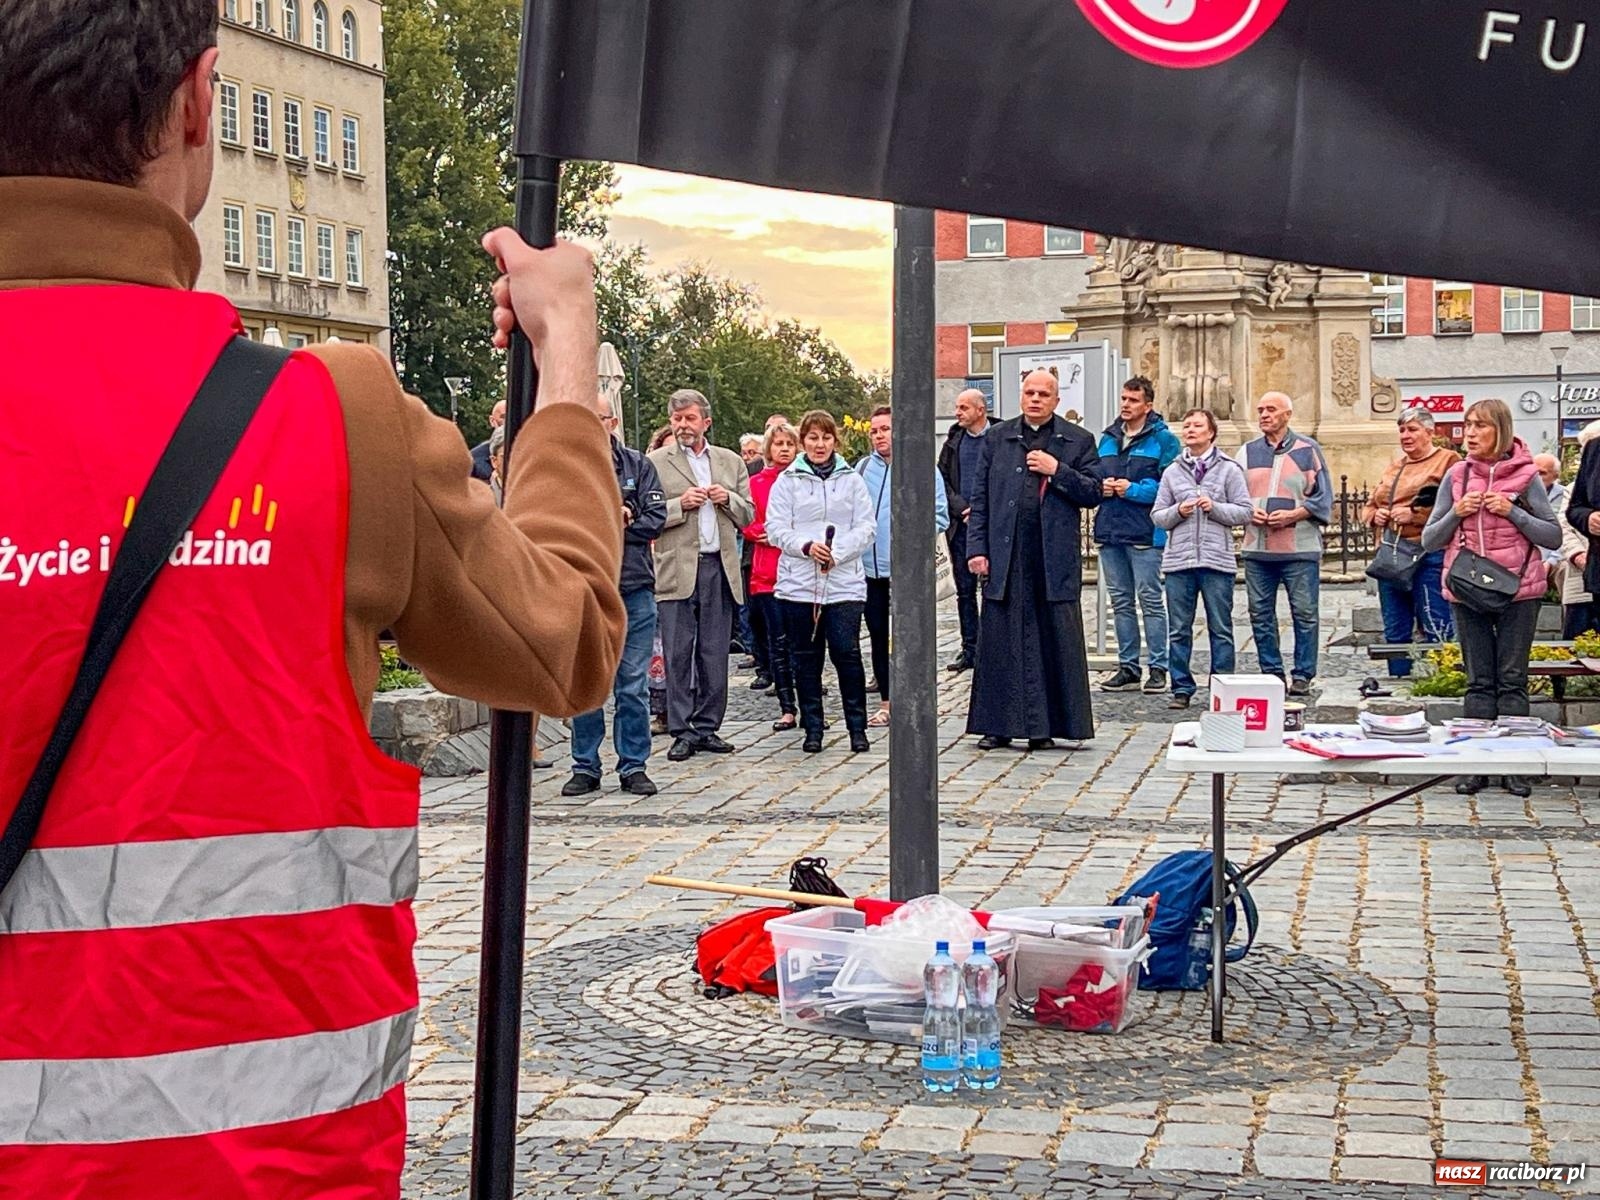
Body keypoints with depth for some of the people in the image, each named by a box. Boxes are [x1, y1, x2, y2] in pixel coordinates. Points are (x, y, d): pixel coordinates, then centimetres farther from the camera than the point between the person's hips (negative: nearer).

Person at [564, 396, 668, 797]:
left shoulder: (637, 465, 8)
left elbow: (656, 519, 0)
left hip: (634, 589, 0)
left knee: (633, 687, 3)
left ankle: (634, 767, 11)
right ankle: (585, 768, 15)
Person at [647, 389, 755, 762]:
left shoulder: (731, 462, 15)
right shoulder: (656, 463, 4)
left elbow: (747, 516, 15)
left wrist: (728, 499, -4)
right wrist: (681, 504, -14)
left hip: (720, 568, 3)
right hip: (677, 570, -3)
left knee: (715, 655, 6)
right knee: (678, 655, -2)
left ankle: (707, 727, 14)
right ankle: (682, 731, 4)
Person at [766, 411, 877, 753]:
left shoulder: (851, 480, 8)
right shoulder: (787, 482, 7)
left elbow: (866, 527, 3)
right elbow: (776, 529, 1)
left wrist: (837, 553, -11)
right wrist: (806, 546, -16)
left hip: (844, 581, -1)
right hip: (798, 582, 1)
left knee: (847, 652, -7)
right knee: (805, 657, 5)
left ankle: (857, 727, 3)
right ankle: (812, 728, 15)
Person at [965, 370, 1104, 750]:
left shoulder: (1077, 441, 7)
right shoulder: (997, 438, 11)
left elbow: (1094, 493, 2)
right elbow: (978, 497, 8)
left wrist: (1057, 471, -10)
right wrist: (976, 548, -1)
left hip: (1055, 560, -1)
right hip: (1005, 558, 1)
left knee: (1054, 643, 1)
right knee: (1000, 643, 2)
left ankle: (1044, 726, 7)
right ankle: (998, 725, 8)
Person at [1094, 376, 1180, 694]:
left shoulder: (1162, 439, -4)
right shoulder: (1108, 438, 16)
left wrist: (1134, 489, -16)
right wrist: (1100, 486, -2)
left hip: (1144, 532, -6)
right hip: (1109, 530, 6)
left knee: (1150, 600, -2)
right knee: (1121, 602, 11)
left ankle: (1158, 668, 3)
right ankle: (1128, 667, 17)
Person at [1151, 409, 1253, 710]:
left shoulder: (1229, 469, 5)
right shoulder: (1172, 472, 11)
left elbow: (1245, 512, 2)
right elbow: (1157, 515, 10)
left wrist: (1215, 507, -12)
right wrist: (1178, 512, -8)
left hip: (1217, 560, -2)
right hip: (1179, 559, 2)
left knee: (1220, 629, 2)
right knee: (1179, 630, 5)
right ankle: (1182, 688, 12)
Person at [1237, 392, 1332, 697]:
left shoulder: (1308, 450, 3)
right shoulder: (1247, 452, 13)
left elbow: (1322, 498, 1)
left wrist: (1293, 515, -12)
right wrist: (1249, 513, -4)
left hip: (1300, 548, -3)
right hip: (1257, 548, 4)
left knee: (1304, 613, -1)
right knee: (1260, 614, 5)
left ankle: (1302, 676, 6)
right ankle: (1272, 673, 14)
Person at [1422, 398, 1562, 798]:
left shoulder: (1525, 475, -1)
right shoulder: (1457, 476, 5)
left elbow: (1554, 537, -1)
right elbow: (1429, 540, 8)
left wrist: (1512, 512, -13)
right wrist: (1457, 513, -8)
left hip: (1517, 589, -2)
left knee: (1513, 679, 2)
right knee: (1479, 680, 7)